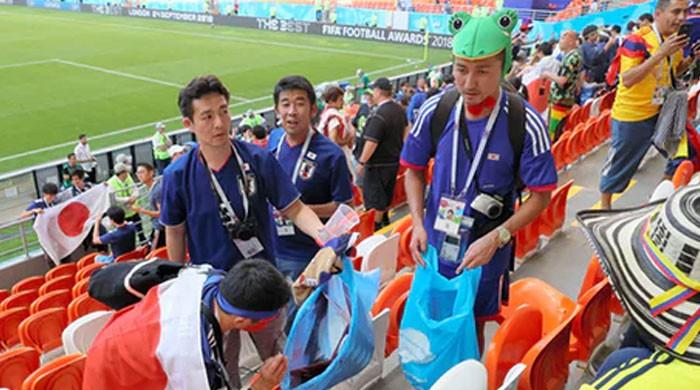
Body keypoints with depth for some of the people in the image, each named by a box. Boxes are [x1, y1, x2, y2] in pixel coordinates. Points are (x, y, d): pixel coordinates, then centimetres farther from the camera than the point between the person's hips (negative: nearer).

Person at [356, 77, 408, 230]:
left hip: (378, 163, -8)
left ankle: (376, 226, 11)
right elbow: (404, 130, 18)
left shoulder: (379, 115, -25)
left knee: (374, 196, 3)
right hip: (395, 160, 9)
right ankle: (385, 219, 37)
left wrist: (361, 162, -17)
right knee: (387, 193, 23)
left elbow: (371, 142, -26)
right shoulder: (399, 110, 2)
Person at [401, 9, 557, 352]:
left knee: (472, 327, 17)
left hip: (486, 252, -2)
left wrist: (496, 237, -21)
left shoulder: (525, 123, -19)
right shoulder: (435, 110, -13)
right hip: (435, 247, 2)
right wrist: (418, 224, -9)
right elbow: (414, 169, 2)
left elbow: (541, 194, -10)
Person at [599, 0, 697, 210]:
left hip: (661, 111, 7)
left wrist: (692, 58, -2)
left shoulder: (675, 39, 4)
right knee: (619, 163, 5)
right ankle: (604, 204, 23)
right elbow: (627, 80, -29)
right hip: (631, 114, -7)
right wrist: (660, 53, -33)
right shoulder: (637, 40, -20)